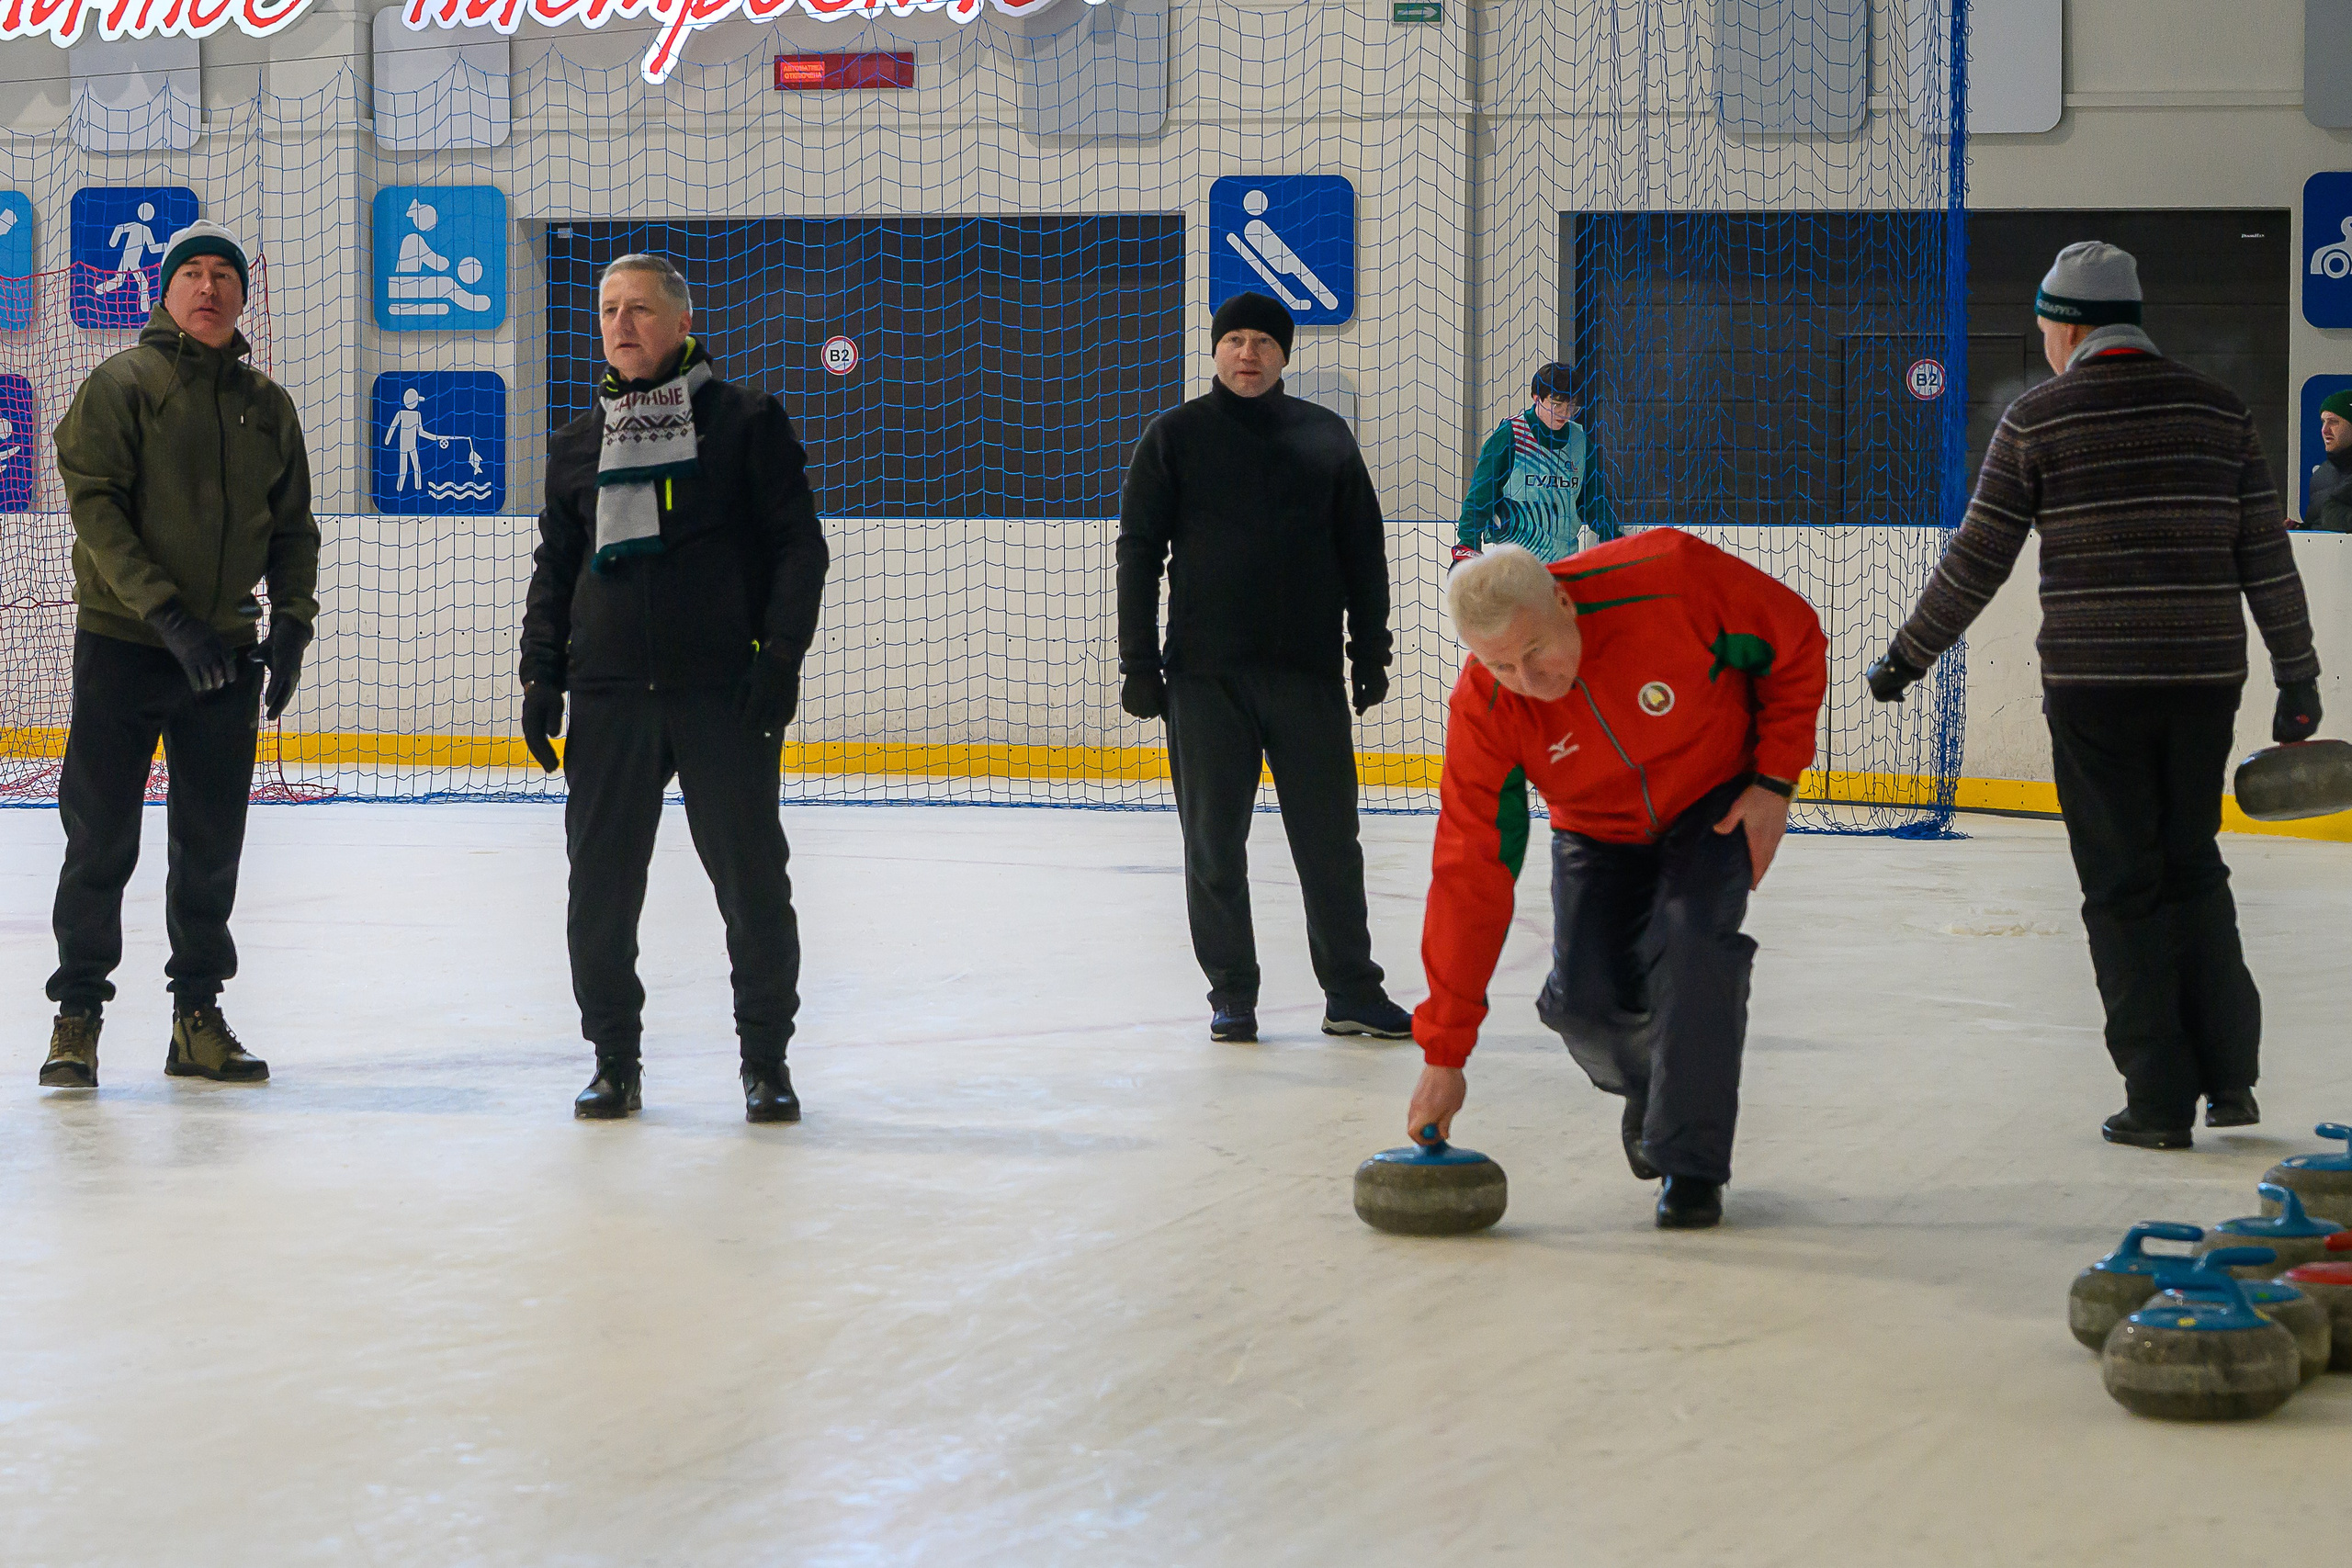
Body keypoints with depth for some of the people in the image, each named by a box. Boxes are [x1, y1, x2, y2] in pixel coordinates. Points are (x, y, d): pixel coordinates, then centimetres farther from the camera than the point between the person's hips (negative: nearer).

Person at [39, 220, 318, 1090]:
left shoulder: (268, 404, 11)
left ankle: (197, 1017, 17)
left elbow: (293, 528, 17)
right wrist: (166, 612, -20)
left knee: (212, 846, 7)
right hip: (120, 647, -4)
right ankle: (77, 1016, 8)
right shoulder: (122, 383, -3)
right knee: (101, 839, -2)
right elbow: (96, 507, -11)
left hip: (225, 653, 4)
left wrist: (291, 621, 1)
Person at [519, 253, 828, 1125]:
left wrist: (781, 654, -9)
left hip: (724, 692, -3)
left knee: (751, 878, 0)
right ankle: (614, 1061, 14)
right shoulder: (578, 444, 15)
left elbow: (798, 545, 0)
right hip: (608, 694, 4)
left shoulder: (745, 422, 3)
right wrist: (541, 673, 10)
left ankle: (766, 1060, 12)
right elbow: (555, 564, 19)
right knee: (601, 885, 3)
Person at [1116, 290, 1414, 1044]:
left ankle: (1352, 994, 11)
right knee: (1214, 842, 3)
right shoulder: (1175, 437, 3)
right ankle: (1232, 995, 12)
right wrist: (1138, 663, -3)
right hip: (1205, 674, -1)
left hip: (1307, 671, 1)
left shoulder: (1325, 437, 7)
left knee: (1330, 838, 3)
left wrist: (1371, 651, 7)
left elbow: (1363, 550, 11)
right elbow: (1139, 550, 2)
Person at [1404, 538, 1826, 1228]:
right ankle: (1650, 1085, 24)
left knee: (1691, 939, -26)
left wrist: (1775, 779, -17)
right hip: (1598, 832, 2)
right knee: (1585, 997, -12)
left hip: (1718, 801, -2)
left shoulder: (1672, 577, -35)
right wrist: (1444, 1055, -25)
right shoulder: (1483, 712, -27)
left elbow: (1796, 641, -16)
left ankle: (1690, 1163, -14)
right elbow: (1469, 879, -25)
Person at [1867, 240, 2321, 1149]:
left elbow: (1976, 564, -2)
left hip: (2092, 687, -3)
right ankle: (2231, 1080, 15)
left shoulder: (2038, 420, -4)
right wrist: (2298, 677, 12)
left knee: (2124, 887, 4)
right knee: (2193, 868, 18)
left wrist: (1906, 659, 9)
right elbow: (2266, 557, 6)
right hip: (2204, 681, 3)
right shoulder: (2217, 411, 6)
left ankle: (2160, 1102, 3)